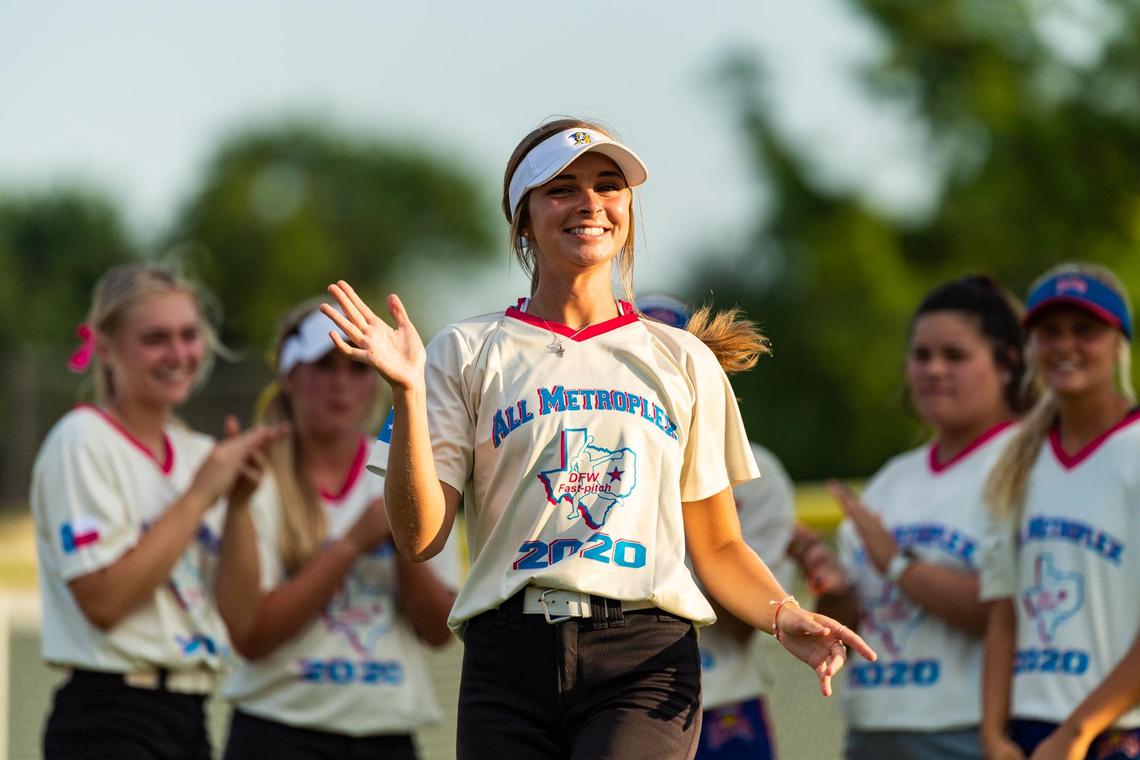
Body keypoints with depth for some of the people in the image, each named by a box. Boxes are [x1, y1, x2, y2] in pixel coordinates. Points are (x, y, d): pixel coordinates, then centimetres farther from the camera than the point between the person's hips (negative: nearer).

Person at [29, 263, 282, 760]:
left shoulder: (197, 453, 14)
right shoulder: (82, 443, -8)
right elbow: (103, 598, -18)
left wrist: (240, 502, -2)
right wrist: (199, 496, -13)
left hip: (186, 719, 8)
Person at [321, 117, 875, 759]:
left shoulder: (684, 362, 16)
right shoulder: (468, 355, 11)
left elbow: (718, 545, 18)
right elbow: (419, 536, 2)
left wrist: (782, 615, -2)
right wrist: (408, 393, -9)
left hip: (646, 658, 0)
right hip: (509, 658, 0)